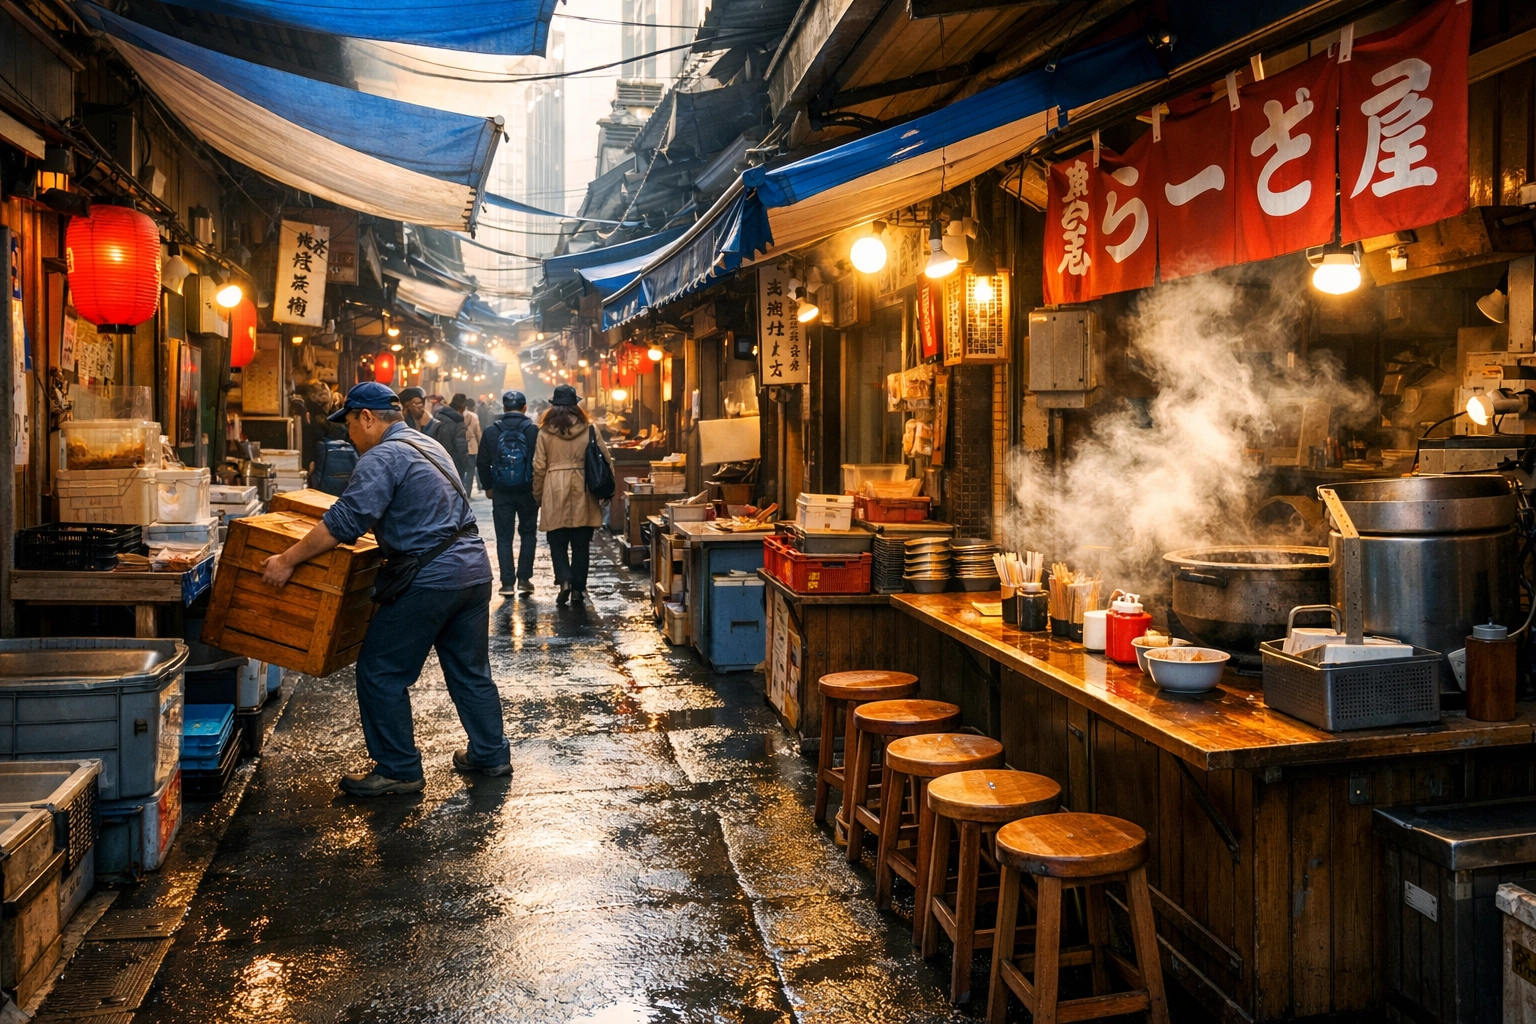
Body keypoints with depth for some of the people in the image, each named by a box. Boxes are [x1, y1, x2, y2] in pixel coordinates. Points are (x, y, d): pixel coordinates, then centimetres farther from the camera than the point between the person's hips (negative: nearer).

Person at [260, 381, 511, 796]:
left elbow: (344, 522, -19)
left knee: (381, 675, 3)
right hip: (475, 569, 9)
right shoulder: (429, 446, 19)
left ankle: (398, 769, 10)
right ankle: (491, 753, 26)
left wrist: (288, 560, -13)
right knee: (471, 671, 18)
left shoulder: (382, 458, -11)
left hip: (430, 579, -9)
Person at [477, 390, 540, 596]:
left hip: (501, 492, 1)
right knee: (528, 534, 14)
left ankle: (507, 582, 5)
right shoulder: (534, 430, -7)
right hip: (527, 492, -1)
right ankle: (524, 578, 7)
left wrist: (488, 486, 12)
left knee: (504, 537, 8)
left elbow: (482, 463, 1)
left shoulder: (491, 431, -2)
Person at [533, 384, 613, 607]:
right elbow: (606, 460, 0)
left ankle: (564, 580, -9)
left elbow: (539, 467, -1)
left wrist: (538, 496, 11)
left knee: (558, 540, 11)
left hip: (555, 493, -1)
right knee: (581, 543, 9)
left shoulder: (545, 432, -2)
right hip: (583, 495, 1)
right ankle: (578, 589, 11)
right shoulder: (589, 430, -1)